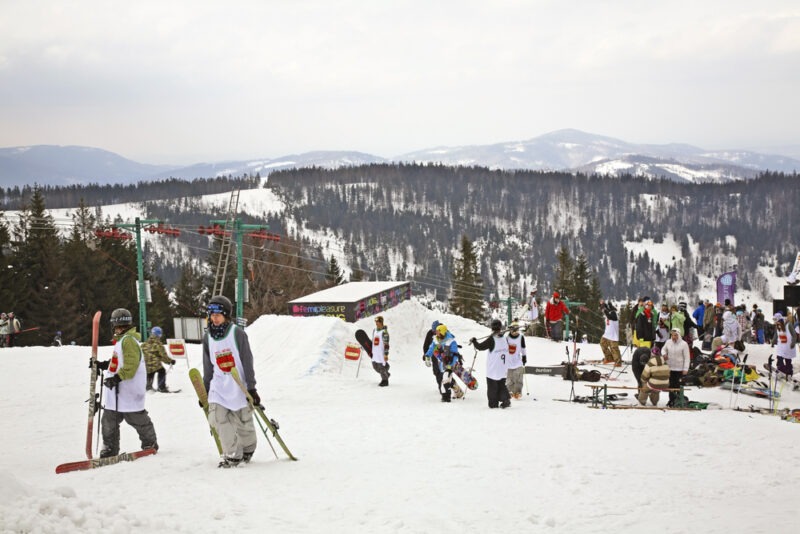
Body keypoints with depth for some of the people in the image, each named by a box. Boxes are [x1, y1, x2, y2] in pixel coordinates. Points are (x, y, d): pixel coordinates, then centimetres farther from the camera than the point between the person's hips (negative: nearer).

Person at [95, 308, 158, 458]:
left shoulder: (129, 340, -15)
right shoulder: (120, 340, 18)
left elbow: (131, 364, -24)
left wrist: (118, 377, -30)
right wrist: (102, 365, 21)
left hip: (129, 390, -10)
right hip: (116, 389, 10)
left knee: (136, 418, 2)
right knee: (109, 419, 7)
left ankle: (150, 443, 19)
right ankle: (109, 449, 11)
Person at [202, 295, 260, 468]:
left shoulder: (237, 333, -8)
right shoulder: (208, 337, 6)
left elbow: (247, 362, -8)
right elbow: (208, 367, 15)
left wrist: (251, 388, -11)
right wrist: (205, 391, 16)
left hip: (239, 386, -4)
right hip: (219, 386, 4)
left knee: (243, 421, 4)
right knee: (217, 418, -12)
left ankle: (248, 449, 33)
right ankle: (232, 455, 0)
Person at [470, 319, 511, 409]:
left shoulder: (491, 339, -14)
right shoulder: (505, 339, 3)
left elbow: (481, 346, -11)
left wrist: (474, 341, 5)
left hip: (493, 369, -5)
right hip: (503, 369, 5)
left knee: (492, 385, 4)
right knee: (501, 384, 14)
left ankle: (493, 403, 3)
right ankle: (505, 399, -3)